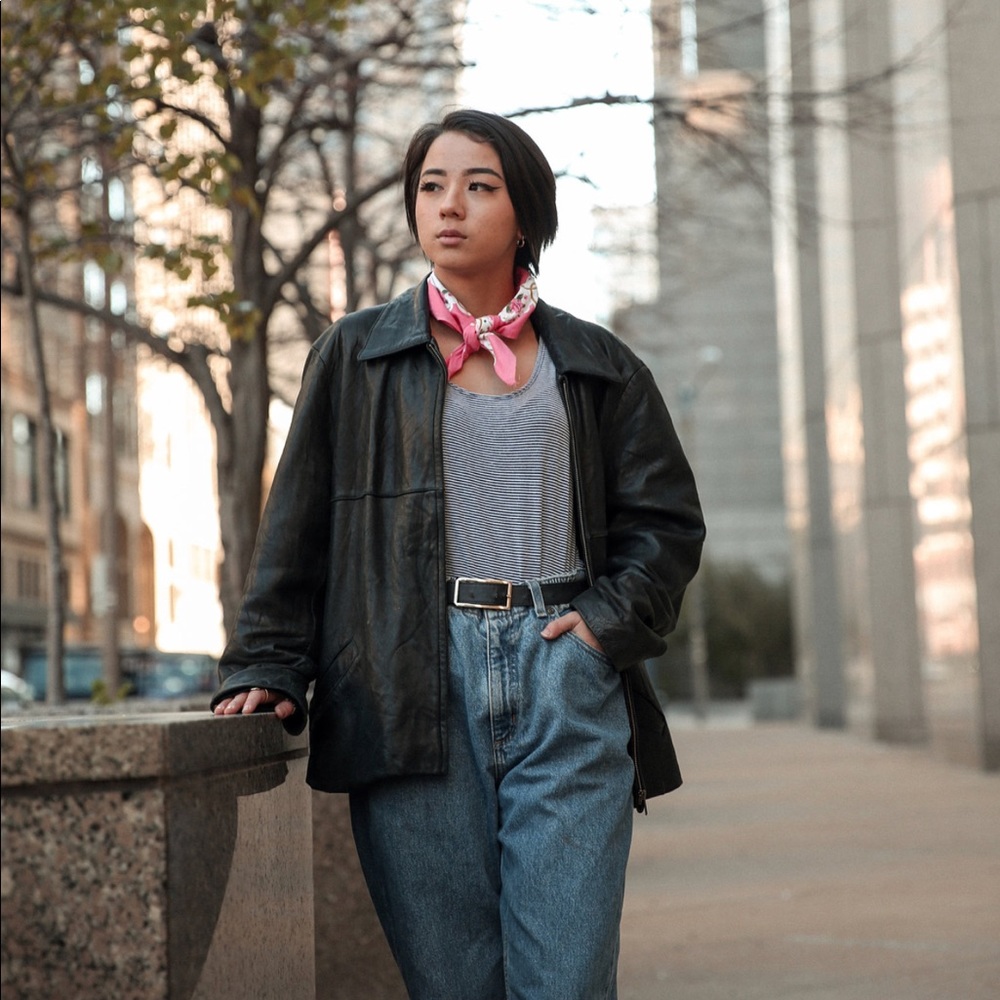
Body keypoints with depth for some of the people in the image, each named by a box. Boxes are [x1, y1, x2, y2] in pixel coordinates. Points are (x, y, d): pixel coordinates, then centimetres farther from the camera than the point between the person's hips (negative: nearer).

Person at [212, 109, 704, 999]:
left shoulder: (596, 366, 16)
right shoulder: (356, 357, 14)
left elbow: (667, 519, 16)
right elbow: (297, 527, 10)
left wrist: (610, 621, 0)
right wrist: (266, 667, 1)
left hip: (565, 684, 1)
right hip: (414, 689, 0)